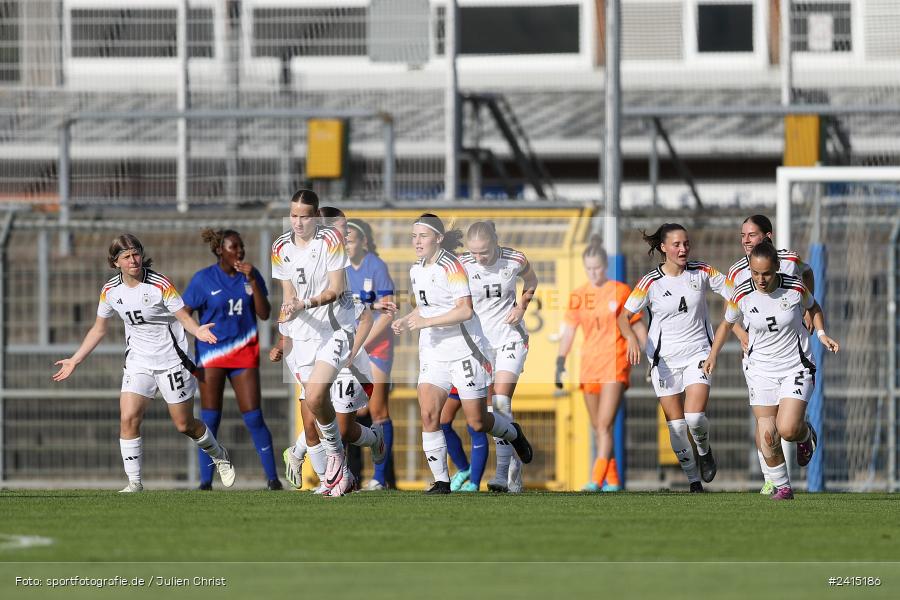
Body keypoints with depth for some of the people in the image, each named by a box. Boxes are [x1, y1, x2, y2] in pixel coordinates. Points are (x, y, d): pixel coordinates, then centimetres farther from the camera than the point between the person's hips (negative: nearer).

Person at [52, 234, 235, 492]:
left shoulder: (161, 285, -16)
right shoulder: (110, 291, -3)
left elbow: (184, 317, -12)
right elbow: (99, 329, 11)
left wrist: (198, 331, -35)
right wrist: (74, 360, 11)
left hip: (172, 361, -3)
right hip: (138, 362, 3)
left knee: (185, 425, 5)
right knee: (128, 419, -14)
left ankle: (219, 457, 34)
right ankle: (134, 482, -5)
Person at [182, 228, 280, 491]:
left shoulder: (250, 275, 4)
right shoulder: (203, 279, -4)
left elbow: (264, 314, -2)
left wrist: (252, 281, -12)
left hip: (244, 353, 2)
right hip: (211, 354, -2)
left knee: (253, 417, -2)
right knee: (210, 419, -2)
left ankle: (272, 477, 3)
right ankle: (205, 482, 3)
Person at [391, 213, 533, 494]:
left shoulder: (451, 267, -15)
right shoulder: (416, 271, 10)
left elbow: (465, 310, -23)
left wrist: (427, 322, -26)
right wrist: (406, 321, 6)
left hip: (463, 352, -6)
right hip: (433, 352, 6)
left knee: (477, 422, 2)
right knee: (428, 415, -11)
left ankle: (513, 433, 34)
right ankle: (441, 480, -4)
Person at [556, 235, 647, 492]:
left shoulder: (620, 291, -2)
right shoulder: (579, 296, 7)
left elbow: (638, 327, 3)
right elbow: (569, 330, 8)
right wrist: (560, 362, -2)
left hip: (615, 365, -5)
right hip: (589, 365, 5)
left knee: (604, 425, -15)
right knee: (598, 427, 10)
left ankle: (597, 480, -22)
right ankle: (612, 480, 21)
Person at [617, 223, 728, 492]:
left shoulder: (701, 272, -3)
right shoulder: (651, 282, -8)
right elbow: (624, 315, -5)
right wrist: (631, 338, -25)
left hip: (698, 353, 0)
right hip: (664, 359, 0)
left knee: (695, 416, -17)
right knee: (676, 424, 0)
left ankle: (704, 451, 16)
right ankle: (694, 481, 15)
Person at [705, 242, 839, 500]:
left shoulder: (795, 288, -14)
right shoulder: (742, 295, -10)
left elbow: (813, 307, 10)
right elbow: (727, 323, 10)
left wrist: (821, 333, -5)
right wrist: (713, 355, 3)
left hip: (797, 367, -2)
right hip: (761, 369, 2)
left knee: (788, 429, -18)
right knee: (766, 435, -8)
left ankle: (806, 435, 19)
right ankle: (782, 486, 12)